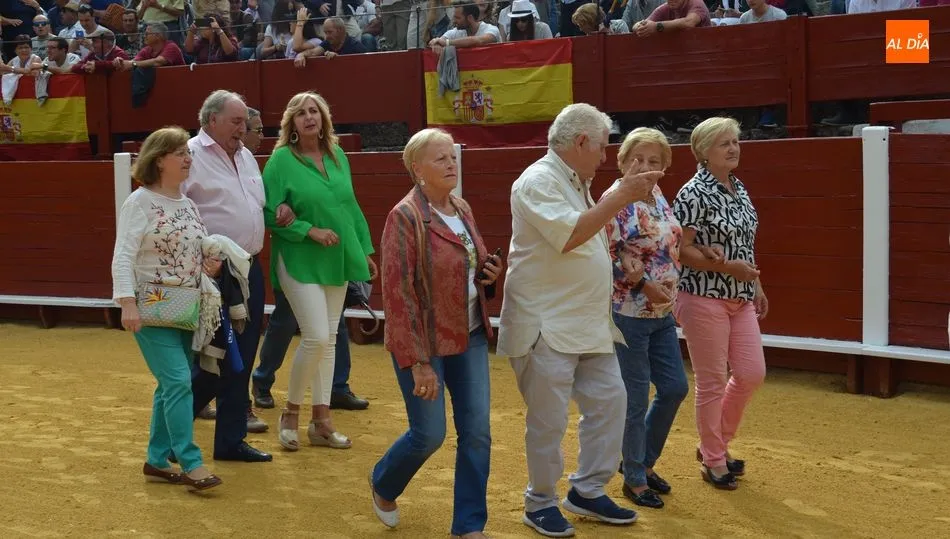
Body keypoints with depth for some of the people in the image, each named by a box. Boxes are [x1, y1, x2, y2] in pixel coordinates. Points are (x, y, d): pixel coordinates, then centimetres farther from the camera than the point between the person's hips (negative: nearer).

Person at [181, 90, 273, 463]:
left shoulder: (245, 156, 16)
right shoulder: (190, 156, -10)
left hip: (249, 268, 8)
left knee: (242, 358, 10)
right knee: (216, 357, -5)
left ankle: (231, 439, 19)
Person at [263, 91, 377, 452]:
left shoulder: (337, 156, 7)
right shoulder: (281, 160, -9)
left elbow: (351, 207, 14)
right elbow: (270, 213, -12)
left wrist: (365, 250, 13)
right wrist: (310, 231, -19)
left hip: (337, 261, 6)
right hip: (300, 263, -6)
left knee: (329, 340, 8)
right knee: (316, 337, -13)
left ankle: (321, 421, 16)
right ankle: (291, 412, 8)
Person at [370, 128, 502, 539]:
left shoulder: (462, 209, 7)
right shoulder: (405, 216, -16)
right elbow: (397, 293, -19)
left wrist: (489, 273, -2)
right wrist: (418, 361, -21)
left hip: (469, 336, 7)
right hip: (425, 341, -6)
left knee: (477, 433, 4)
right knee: (430, 434, 1)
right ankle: (383, 485, 33)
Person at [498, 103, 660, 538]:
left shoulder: (576, 184, 16)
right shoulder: (538, 180, -14)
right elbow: (569, 236, -24)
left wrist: (627, 194, 14)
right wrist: (621, 197, -21)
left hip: (590, 325, 9)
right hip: (547, 327, -9)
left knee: (609, 401, 10)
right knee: (548, 420, 0)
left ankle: (587, 491, 24)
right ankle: (541, 502, 16)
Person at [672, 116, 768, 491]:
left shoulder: (738, 189, 10)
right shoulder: (694, 193, -14)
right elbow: (681, 249, -17)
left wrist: (756, 287, 17)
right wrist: (728, 267, -21)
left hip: (740, 299, 8)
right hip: (704, 298, -8)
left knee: (752, 374, 8)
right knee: (712, 382, 1)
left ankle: (717, 444, 27)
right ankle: (713, 461, 16)